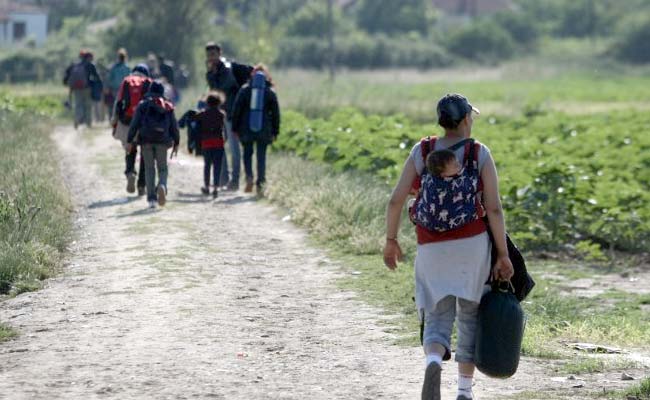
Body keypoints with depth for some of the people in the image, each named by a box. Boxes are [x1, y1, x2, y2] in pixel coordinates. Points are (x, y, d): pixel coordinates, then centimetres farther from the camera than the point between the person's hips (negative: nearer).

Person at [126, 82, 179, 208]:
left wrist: (130, 141, 2)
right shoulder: (168, 106, 8)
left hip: (146, 141, 0)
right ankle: (162, 185, -22)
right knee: (162, 168, 11)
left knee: (149, 169, 7)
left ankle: (151, 199, 0)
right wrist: (176, 143, 13)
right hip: (162, 141, 1)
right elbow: (174, 126, 7)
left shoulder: (143, 105, 5)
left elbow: (134, 124, 0)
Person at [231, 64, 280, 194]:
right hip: (264, 129, 0)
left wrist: (235, 128, 6)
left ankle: (249, 177, -8)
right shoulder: (271, 92, 2)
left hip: (247, 129, 0)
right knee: (261, 156, 7)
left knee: (247, 153, 14)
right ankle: (260, 184, 1)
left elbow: (236, 109, 0)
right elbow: (276, 113, 3)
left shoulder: (245, 90, 1)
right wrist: (275, 132, 9)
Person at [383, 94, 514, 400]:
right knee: (470, 316, 17)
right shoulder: (481, 154, -5)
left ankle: (433, 364, -29)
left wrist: (391, 240, 9)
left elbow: (396, 199, -4)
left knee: (437, 321, 5)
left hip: (432, 248, 1)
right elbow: (494, 208, -8)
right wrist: (503, 255, -3)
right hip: (472, 243, -1)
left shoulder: (422, 151, 0)